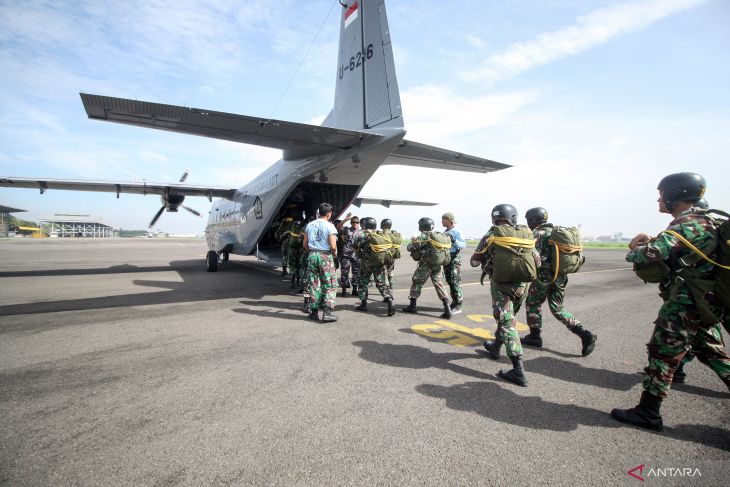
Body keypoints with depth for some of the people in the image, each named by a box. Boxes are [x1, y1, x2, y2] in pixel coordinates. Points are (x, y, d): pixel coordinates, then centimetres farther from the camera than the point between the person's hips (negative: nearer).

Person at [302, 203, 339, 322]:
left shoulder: (309, 225, 7)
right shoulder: (330, 226, -9)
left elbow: (305, 244, 8)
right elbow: (333, 246, -15)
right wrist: (335, 254, 4)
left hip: (312, 255, 5)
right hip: (325, 256, -5)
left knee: (314, 284, 12)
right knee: (330, 285, 3)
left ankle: (314, 312, 17)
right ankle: (327, 312, -2)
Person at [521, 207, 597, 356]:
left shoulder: (537, 234, -11)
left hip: (544, 276, -7)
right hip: (561, 276, 7)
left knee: (532, 303, 12)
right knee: (557, 308, 14)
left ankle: (534, 336, 17)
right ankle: (585, 335, 2)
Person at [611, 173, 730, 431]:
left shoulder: (687, 224, -19)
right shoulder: (702, 221, 14)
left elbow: (650, 255, -30)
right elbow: (668, 250, 18)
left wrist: (633, 250, -8)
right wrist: (648, 240, 0)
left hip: (684, 304, -9)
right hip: (705, 303, 9)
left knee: (663, 354, -2)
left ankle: (648, 412, 7)